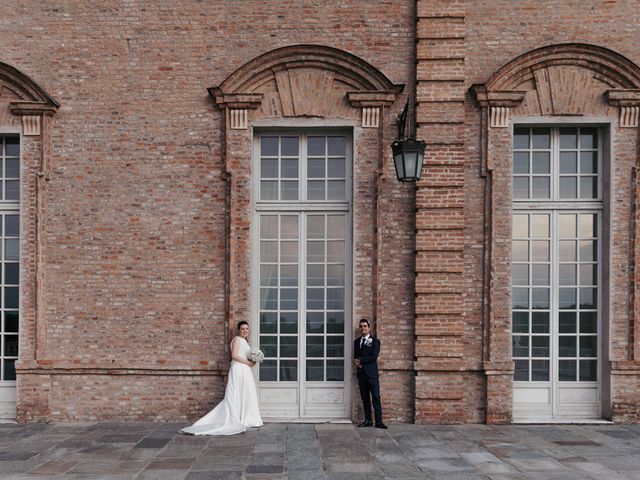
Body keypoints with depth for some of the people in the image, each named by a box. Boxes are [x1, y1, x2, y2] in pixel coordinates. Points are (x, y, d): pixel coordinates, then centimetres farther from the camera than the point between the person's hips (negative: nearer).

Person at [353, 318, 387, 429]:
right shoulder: (356, 341, 16)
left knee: (376, 398, -7)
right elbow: (355, 356, 17)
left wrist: (360, 360, -9)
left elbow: (374, 357, -11)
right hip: (361, 373, 5)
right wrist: (356, 362, -5)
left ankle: (379, 421, -7)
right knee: (365, 398, 8)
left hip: (371, 373, -5)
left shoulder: (375, 341, -1)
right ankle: (368, 420, 13)